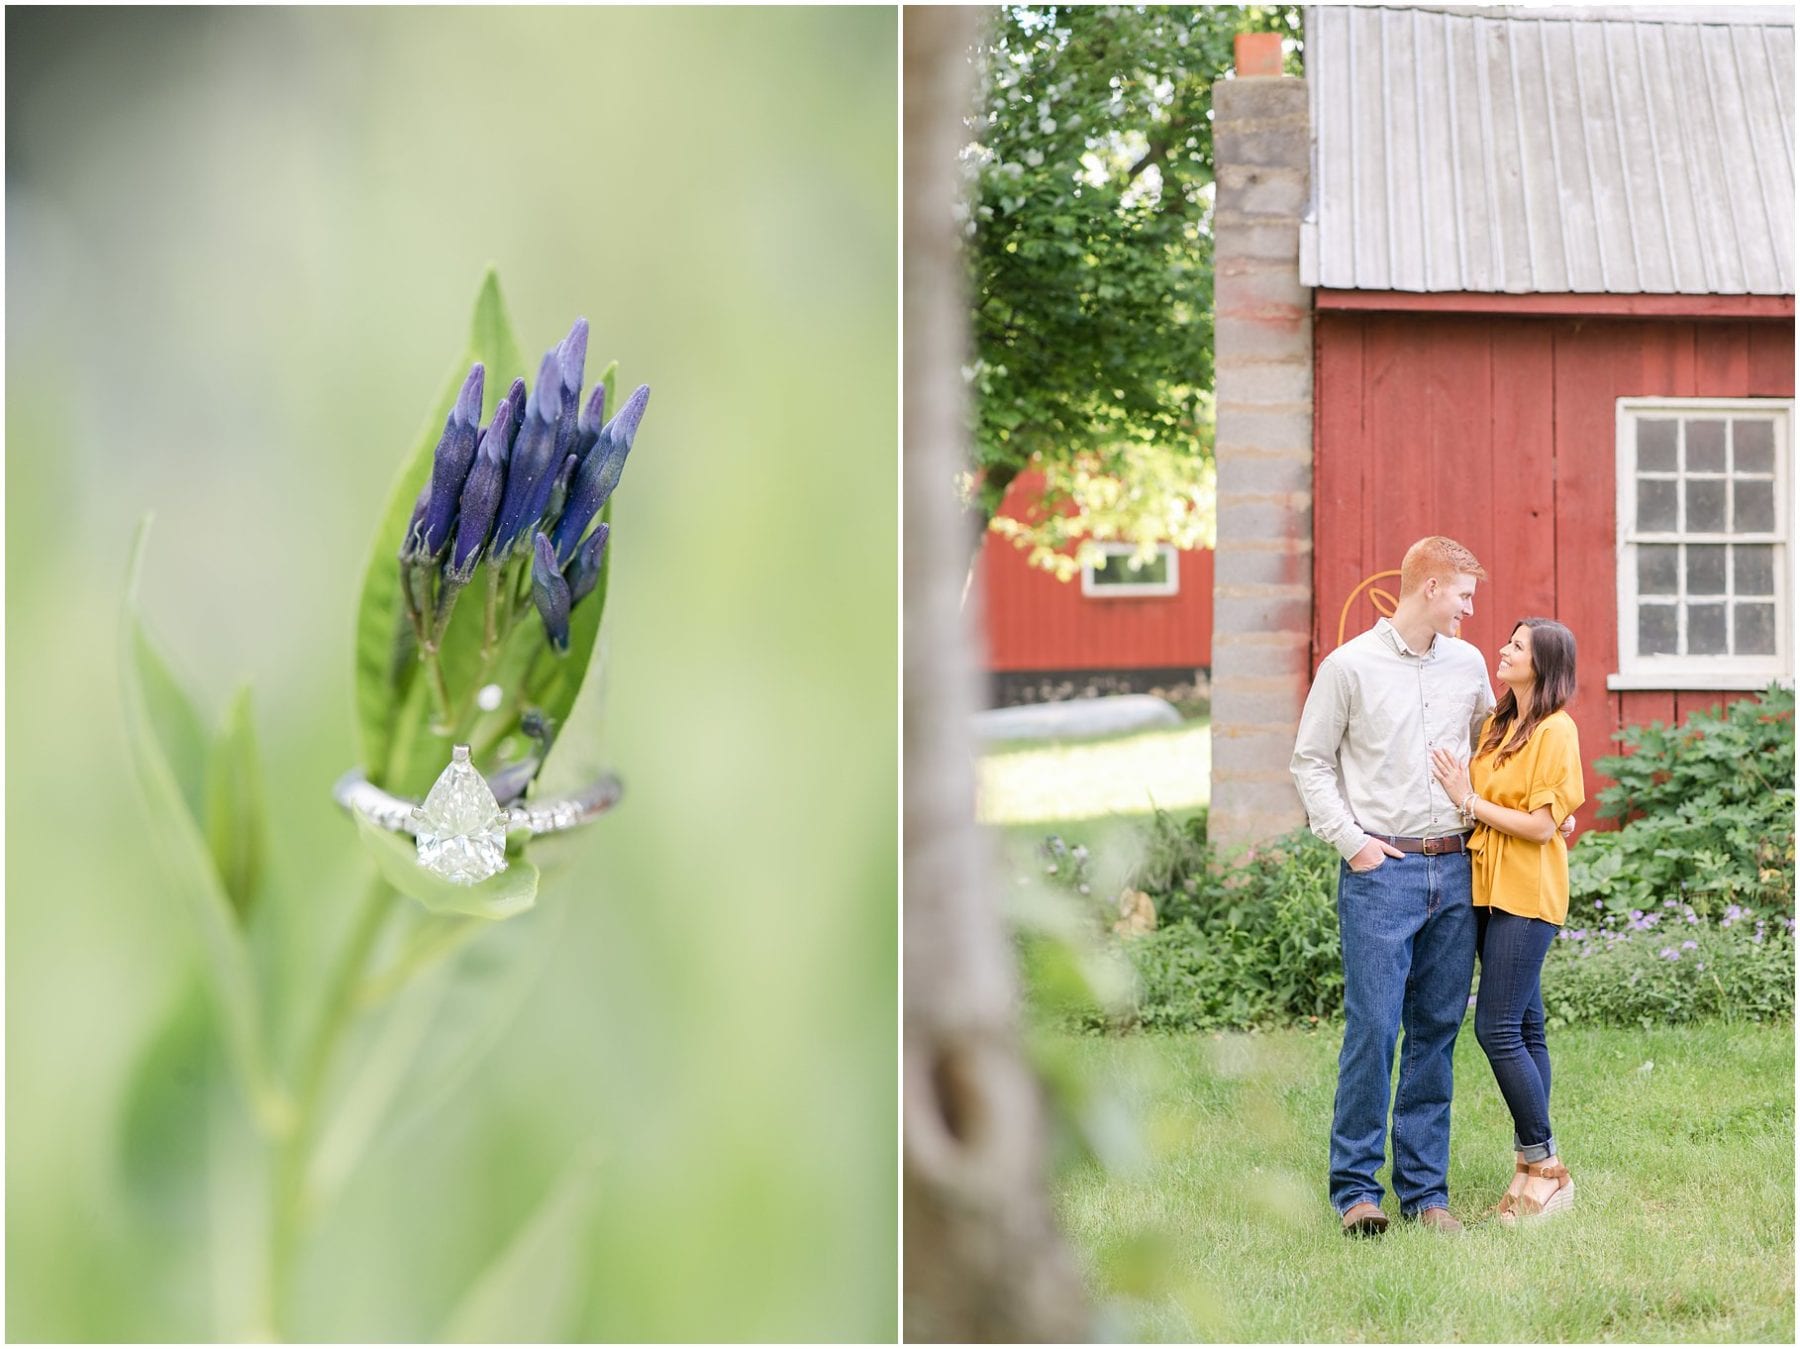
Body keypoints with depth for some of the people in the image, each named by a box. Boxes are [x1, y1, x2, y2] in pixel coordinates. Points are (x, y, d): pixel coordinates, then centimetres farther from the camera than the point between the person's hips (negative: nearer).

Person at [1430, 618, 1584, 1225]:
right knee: (1524, 1027, 10)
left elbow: (1540, 825, -16)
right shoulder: (1498, 724, 14)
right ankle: (1532, 1166, 13)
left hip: (1527, 895, -8)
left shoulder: (1555, 730, -11)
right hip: (1491, 890, 8)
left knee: (1498, 1029, -10)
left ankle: (1545, 1167, 0)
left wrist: (1470, 800, -12)